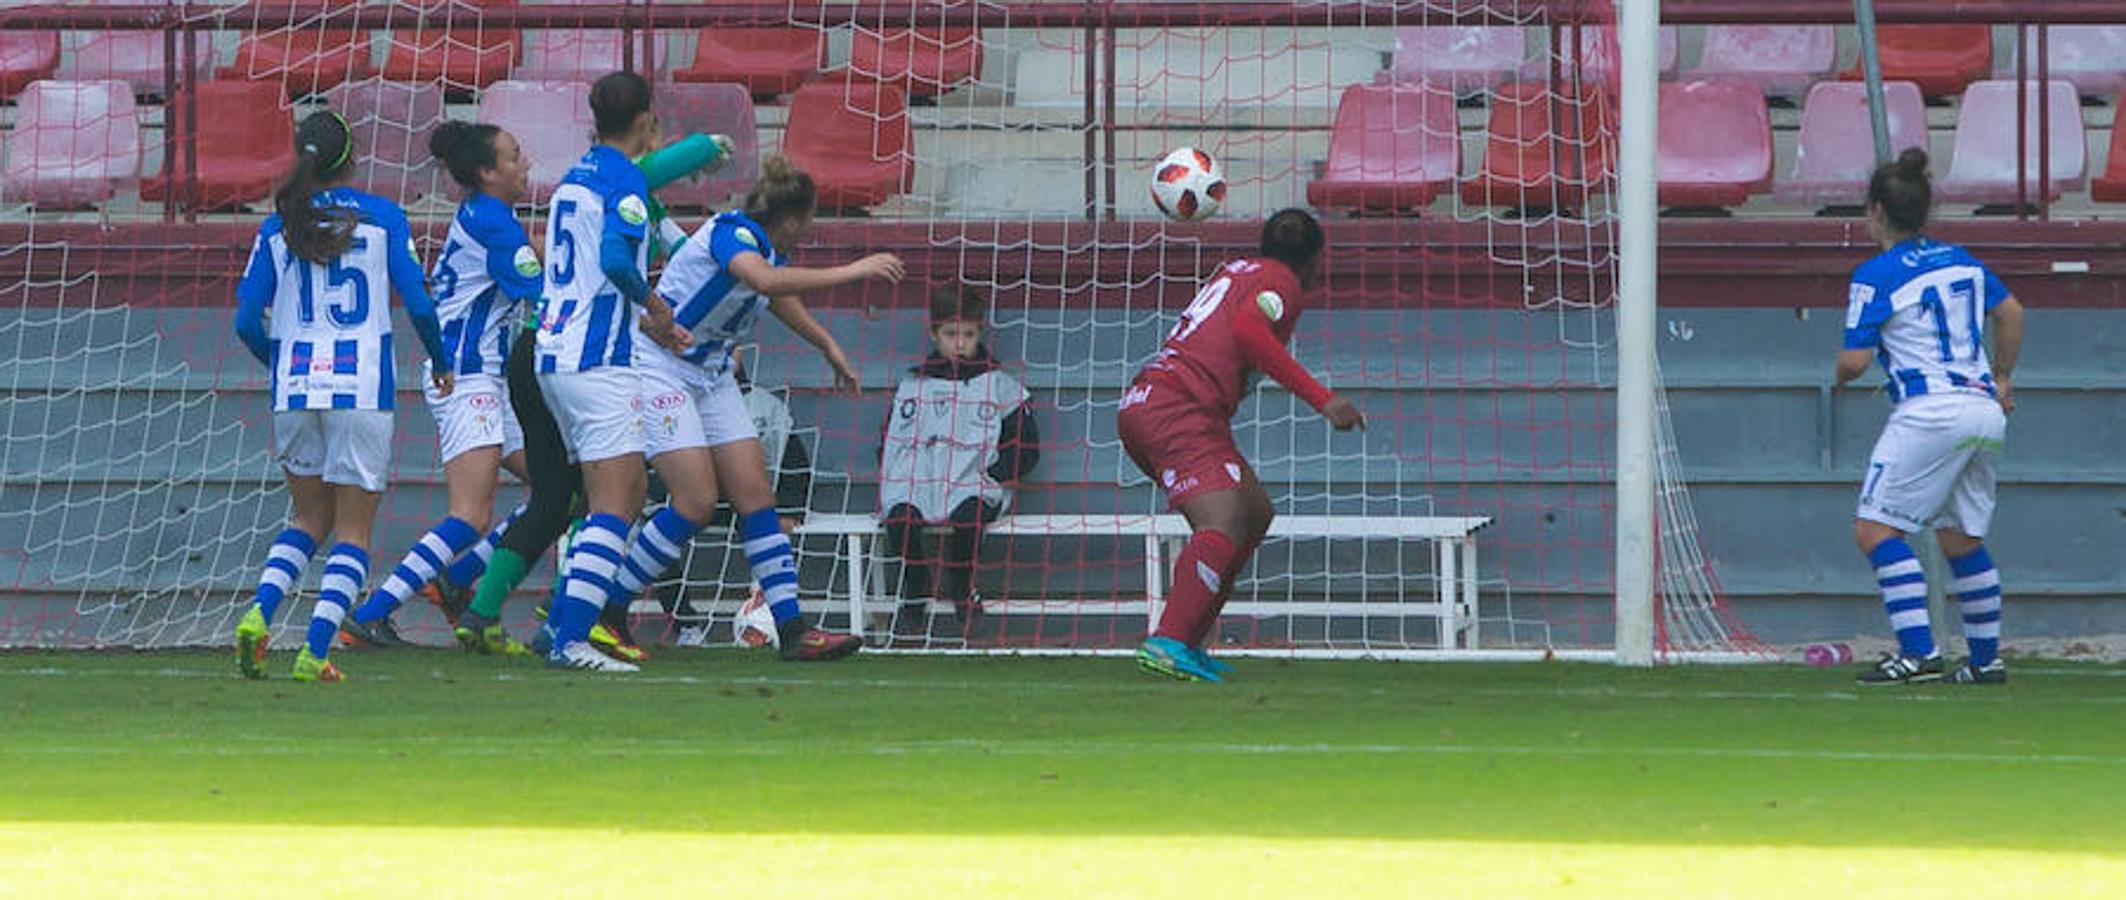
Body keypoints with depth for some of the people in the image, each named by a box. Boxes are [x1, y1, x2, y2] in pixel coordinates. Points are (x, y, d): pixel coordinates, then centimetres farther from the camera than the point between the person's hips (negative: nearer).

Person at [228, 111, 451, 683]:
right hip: (363, 389, -3)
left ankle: (258, 614, -3)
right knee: (353, 530, 5)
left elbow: (247, 321, 2)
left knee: (310, 518, 19)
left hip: (295, 389, 3)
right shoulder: (382, 217, -1)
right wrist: (441, 365, 13)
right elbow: (418, 303, -5)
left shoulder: (278, 227, 5)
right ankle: (316, 651, -9)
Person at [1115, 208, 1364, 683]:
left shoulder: (1238, 271, 25)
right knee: (1222, 524, -25)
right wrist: (1321, 398, -20)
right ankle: (1169, 641, -46)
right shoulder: (1282, 281, 0)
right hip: (1179, 408, -10)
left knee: (1254, 514, 19)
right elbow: (1248, 329, -19)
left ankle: (1187, 644, 13)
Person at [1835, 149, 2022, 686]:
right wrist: (2001, 379, 39)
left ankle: (1918, 652, -18)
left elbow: (1854, 361, -9)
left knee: (1875, 529, -6)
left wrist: (1840, 375, 14)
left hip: (1930, 414, -8)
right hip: (1985, 410, 8)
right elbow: (2011, 313, 27)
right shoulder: (1960, 260, 14)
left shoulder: (1876, 276, -7)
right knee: (1962, 538, 18)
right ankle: (1987, 658, 18)